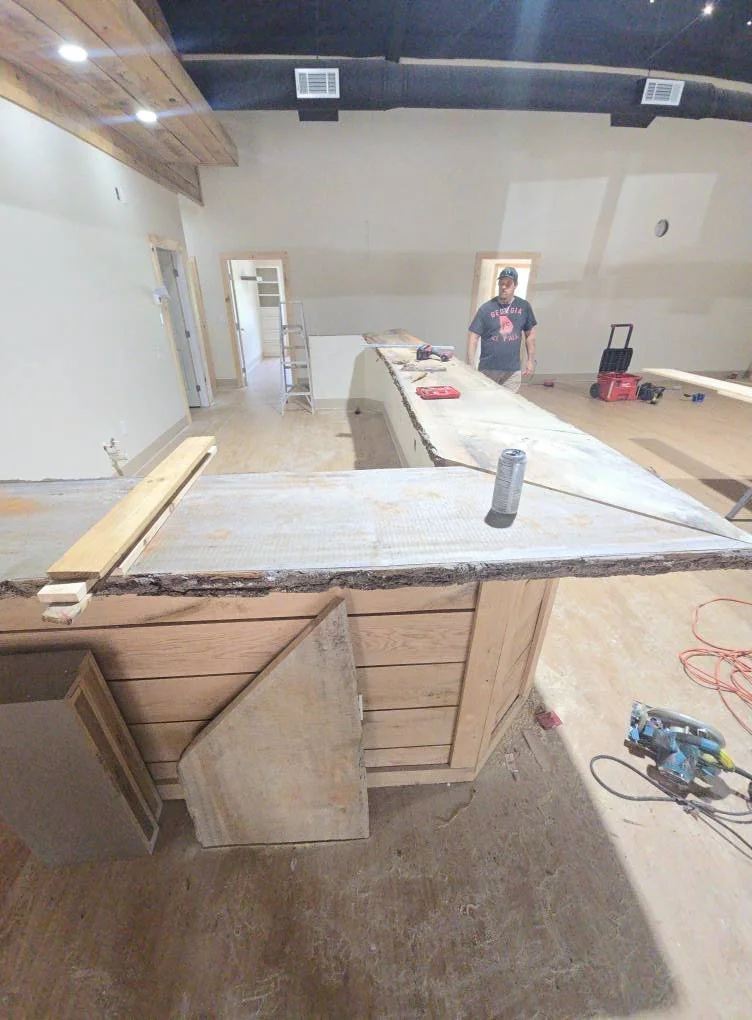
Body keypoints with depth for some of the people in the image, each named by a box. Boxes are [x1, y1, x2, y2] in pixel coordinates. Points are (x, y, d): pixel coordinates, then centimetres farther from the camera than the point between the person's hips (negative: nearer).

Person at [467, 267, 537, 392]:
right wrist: (470, 366, -12)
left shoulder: (524, 306, 4)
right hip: (488, 369, -1)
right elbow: (473, 336, -5)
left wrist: (531, 360, 8)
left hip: (513, 370, 2)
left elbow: (530, 334, 13)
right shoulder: (486, 308, -3)